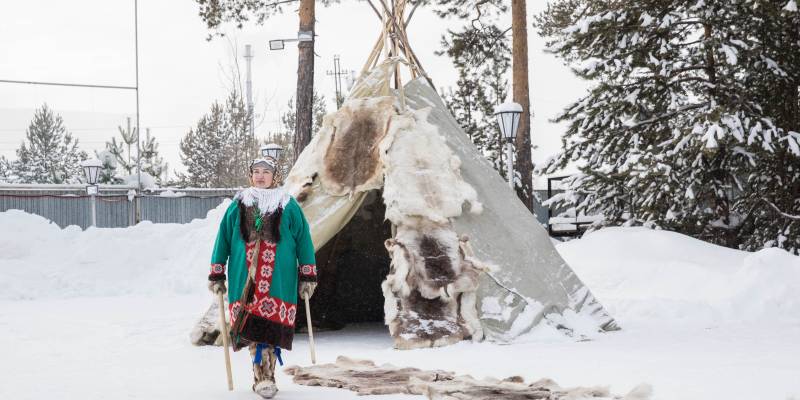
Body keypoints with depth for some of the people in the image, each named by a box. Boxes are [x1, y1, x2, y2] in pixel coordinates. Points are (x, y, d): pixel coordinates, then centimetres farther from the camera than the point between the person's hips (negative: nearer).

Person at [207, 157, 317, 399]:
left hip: (278, 281, -2)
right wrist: (216, 275, 11)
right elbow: (223, 239, 15)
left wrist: (308, 276, 4)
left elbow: (303, 239, 8)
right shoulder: (237, 206, 11)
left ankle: (264, 376, -6)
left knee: (271, 330, -10)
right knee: (251, 328, -3)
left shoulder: (288, 206, 7)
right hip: (244, 279, 2)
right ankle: (263, 376, 5)